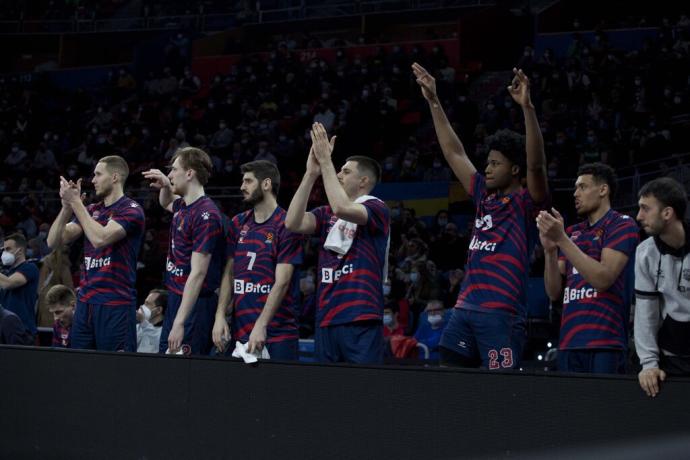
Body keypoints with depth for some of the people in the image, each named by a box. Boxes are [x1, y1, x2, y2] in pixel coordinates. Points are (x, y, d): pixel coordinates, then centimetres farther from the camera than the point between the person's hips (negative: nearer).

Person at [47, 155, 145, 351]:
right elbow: (54, 242, 9)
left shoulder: (131, 210, -5)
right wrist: (67, 206, -6)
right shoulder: (91, 210, 16)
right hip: (85, 302, 7)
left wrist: (75, 202, -14)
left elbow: (100, 238, -21)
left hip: (116, 305, -7)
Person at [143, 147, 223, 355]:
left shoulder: (206, 215, -17)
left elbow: (198, 274, -22)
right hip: (175, 299, 10)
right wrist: (165, 186, 15)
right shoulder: (182, 206, 11)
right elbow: (166, 203, 40)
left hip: (194, 305, -10)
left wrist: (179, 322, -25)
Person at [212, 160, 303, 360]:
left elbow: (281, 283, -13)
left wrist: (261, 325, -20)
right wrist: (220, 315, 0)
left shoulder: (285, 225, -7)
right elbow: (229, 274, 13)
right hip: (240, 331, 6)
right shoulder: (238, 223, 13)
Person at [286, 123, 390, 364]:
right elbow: (293, 223, 0)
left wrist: (325, 160, -13)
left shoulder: (377, 208, -1)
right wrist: (311, 173, -3)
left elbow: (342, 208, -20)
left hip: (361, 320, -6)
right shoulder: (327, 214, 17)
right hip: (326, 319, 6)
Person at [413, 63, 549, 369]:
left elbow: (536, 164, -18)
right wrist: (434, 102, 23)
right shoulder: (484, 196, 18)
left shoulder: (526, 203, -1)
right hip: (465, 307, 8)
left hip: (502, 312, -7)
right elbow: (454, 153, 24)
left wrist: (527, 107, -28)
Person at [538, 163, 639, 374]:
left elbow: (603, 279, -12)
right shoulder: (572, 233, 19)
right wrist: (550, 249, -3)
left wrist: (561, 239, -14)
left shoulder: (622, 225, 1)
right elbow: (554, 292, 14)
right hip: (569, 342, 6)